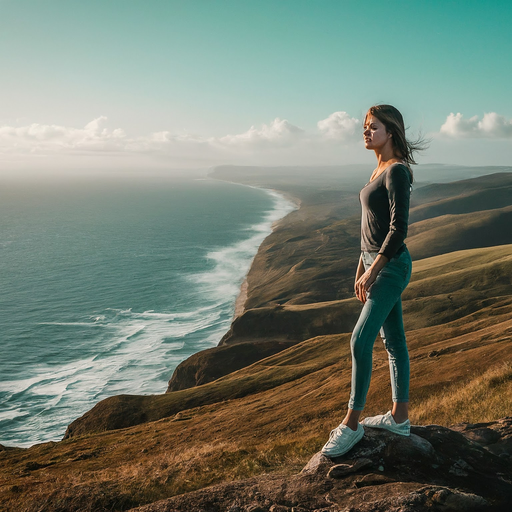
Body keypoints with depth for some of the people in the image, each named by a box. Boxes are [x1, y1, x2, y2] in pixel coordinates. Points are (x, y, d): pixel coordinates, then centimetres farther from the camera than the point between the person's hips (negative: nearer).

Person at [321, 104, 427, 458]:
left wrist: (372, 271, -19)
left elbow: (398, 229, -21)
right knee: (393, 341, 13)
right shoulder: (380, 170, 14)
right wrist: (361, 269, 20)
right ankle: (399, 418, 23)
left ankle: (351, 424, -1)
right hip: (374, 263, 10)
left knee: (360, 342, -11)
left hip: (391, 267, -10)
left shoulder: (397, 172, -15)